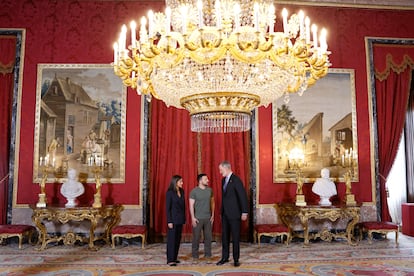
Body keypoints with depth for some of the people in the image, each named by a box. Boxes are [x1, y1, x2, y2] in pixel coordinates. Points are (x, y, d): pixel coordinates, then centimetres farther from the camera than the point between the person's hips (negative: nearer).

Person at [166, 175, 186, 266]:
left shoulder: (182, 191, 9)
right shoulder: (170, 192, -10)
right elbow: (168, 208, -11)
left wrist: (184, 218, 9)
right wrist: (169, 221, -14)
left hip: (180, 219, 7)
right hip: (173, 218, -7)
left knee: (178, 238, 10)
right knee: (171, 239, -2)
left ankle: (174, 257, 19)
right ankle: (170, 260, 4)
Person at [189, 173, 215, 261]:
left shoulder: (210, 190, 5)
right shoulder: (194, 191, -7)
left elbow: (212, 202, 12)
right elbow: (191, 205, -7)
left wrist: (213, 214, 7)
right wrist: (193, 217, -12)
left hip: (208, 218, 4)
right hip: (197, 218, -4)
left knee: (208, 236, 6)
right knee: (196, 237, 2)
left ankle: (207, 253, 19)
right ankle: (195, 254, 15)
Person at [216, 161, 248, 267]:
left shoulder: (236, 180, -14)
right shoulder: (224, 180, 11)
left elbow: (243, 196, -16)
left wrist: (244, 212, -17)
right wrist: (222, 210, 14)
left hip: (234, 213, -7)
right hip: (225, 213, 7)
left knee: (235, 236, 3)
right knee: (225, 236, 12)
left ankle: (236, 259, 14)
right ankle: (225, 257, 22)